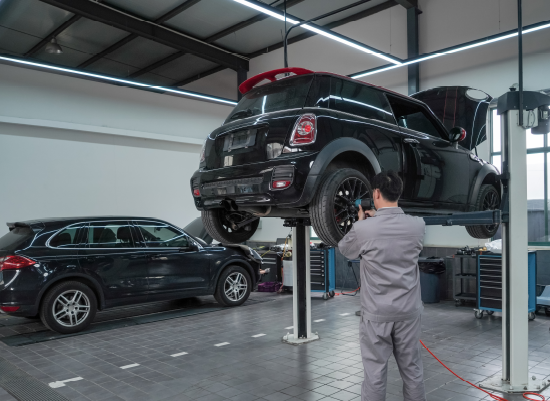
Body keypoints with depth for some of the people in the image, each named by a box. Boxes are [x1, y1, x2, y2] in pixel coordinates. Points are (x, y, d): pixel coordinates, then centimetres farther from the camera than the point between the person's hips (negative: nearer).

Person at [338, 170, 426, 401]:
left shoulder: (364, 229, -15)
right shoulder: (417, 225, -5)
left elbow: (344, 249, 5)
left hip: (376, 314, -3)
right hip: (408, 312, 3)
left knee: (375, 371, 7)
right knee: (412, 369, 16)